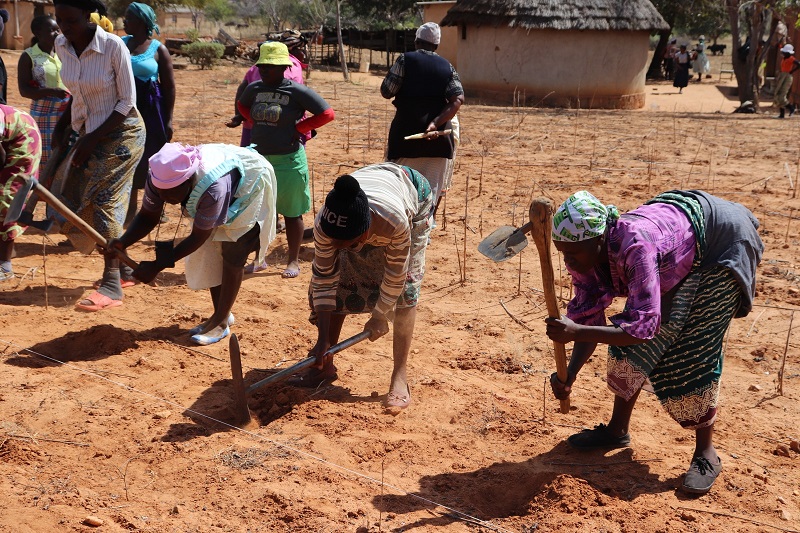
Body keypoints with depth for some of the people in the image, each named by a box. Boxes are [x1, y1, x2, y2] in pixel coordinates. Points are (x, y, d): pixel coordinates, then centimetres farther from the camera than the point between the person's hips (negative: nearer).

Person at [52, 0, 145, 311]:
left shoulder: (113, 46, -21)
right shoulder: (62, 46, -2)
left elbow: (127, 101, -15)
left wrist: (93, 139, -16)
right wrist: (62, 126, 4)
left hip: (120, 133, -7)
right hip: (84, 132, 7)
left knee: (104, 201, -14)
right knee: (76, 202, 7)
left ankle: (112, 286, -12)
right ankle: (123, 270, 19)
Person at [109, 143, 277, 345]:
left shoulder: (213, 187, -45)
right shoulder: (160, 179, -28)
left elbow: (198, 237, -35)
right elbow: (147, 217, -15)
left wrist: (158, 266, -35)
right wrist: (122, 242, -34)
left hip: (250, 188, -6)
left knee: (232, 255, -11)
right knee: (209, 253, 2)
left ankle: (221, 322, 0)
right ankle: (221, 315, 17)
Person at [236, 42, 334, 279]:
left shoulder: (296, 91, -12)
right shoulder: (254, 89, 3)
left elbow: (327, 113, -14)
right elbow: (242, 105, 25)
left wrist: (298, 128, -13)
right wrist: (257, 123, 8)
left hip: (289, 160, -5)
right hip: (259, 159, 5)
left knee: (292, 213, 5)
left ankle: (293, 261, 18)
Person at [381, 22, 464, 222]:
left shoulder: (406, 60, -1)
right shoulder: (446, 66, 10)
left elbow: (386, 92, -3)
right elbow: (458, 99, -4)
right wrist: (436, 123, -12)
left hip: (407, 131, -3)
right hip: (439, 136, 3)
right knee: (432, 190, 9)